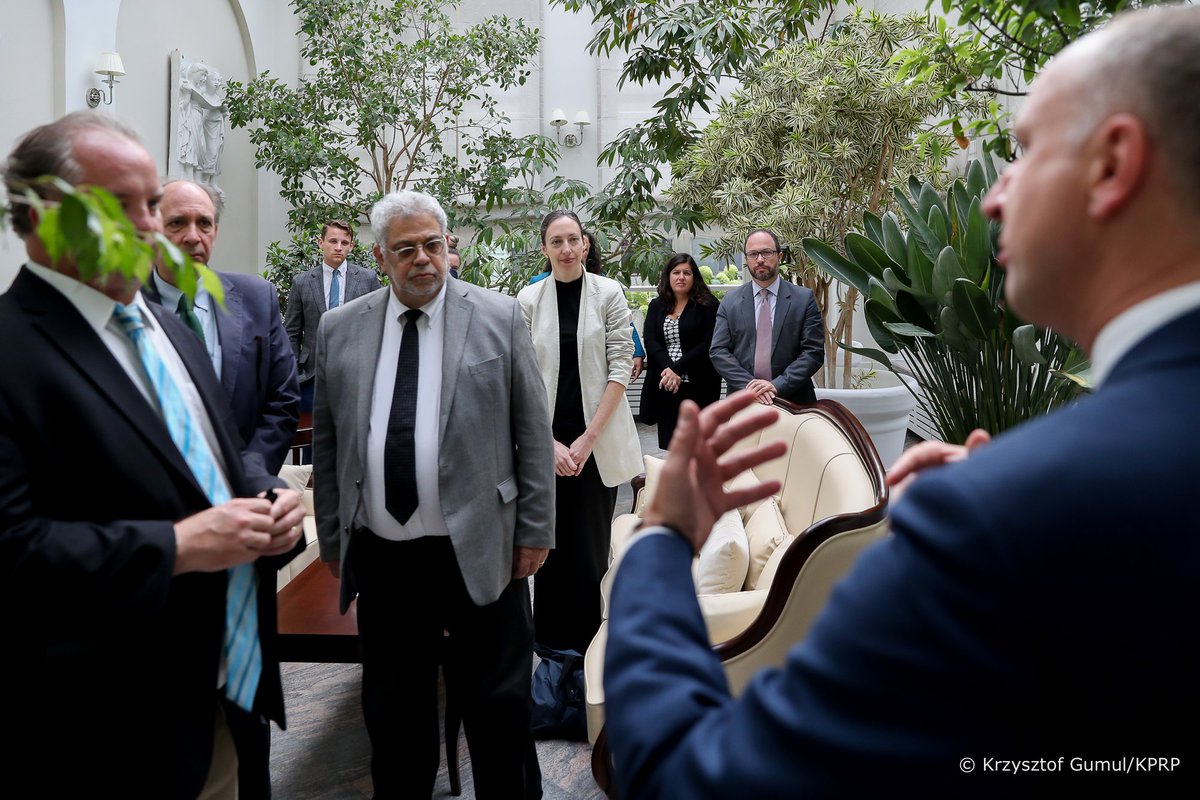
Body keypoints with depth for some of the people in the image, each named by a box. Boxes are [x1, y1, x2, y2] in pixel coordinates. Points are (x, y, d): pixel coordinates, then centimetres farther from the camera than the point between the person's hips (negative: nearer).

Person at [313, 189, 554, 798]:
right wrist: (332, 539, 9)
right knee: (392, 713, 16)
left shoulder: (499, 318, -2)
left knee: (499, 708, 8)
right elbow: (326, 443, 9)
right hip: (379, 554, 3)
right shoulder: (339, 330, 6)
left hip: (479, 550, -2)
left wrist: (535, 531, -3)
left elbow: (533, 432, -1)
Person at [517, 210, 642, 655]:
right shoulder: (528, 299, 2)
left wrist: (589, 439, -10)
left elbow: (620, 366, -4)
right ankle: (550, 642, 19)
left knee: (591, 547, 3)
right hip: (545, 442, 1)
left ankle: (588, 647, 14)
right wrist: (549, 443, -9)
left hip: (597, 441, -1)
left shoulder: (608, 293, 0)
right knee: (549, 542, 6)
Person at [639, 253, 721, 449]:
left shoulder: (707, 305, 1)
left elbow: (708, 344, -7)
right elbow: (650, 341, 2)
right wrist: (668, 369, -14)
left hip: (697, 386, -3)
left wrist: (677, 369, -14)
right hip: (664, 386, 4)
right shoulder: (656, 306, 13)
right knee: (668, 443, 3)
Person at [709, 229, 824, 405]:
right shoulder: (731, 300, 5)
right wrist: (749, 385, -14)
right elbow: (718, 351, 1)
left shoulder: (804, 298, 1)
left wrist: (777, 386, -15)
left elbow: (814, 352, -4)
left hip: (792, 401, -1)